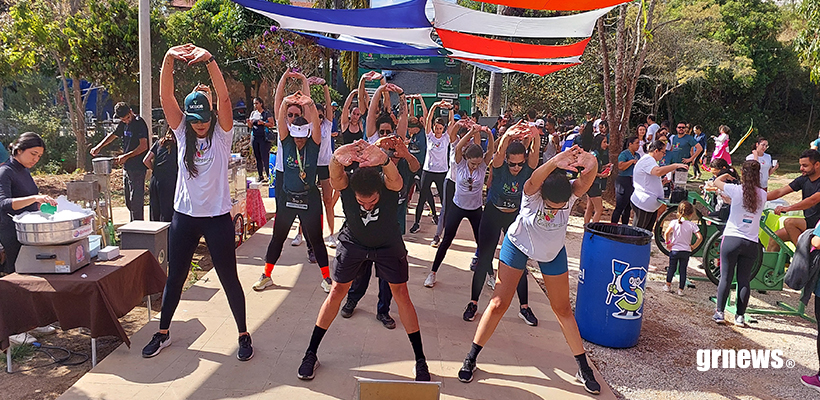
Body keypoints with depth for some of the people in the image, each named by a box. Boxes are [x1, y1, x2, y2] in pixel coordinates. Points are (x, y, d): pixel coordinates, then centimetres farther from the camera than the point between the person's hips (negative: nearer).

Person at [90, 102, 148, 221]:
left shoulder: (139, 123, -12)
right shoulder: (124, 124, 13)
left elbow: (143, 146, -19)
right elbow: (113, 135, 28)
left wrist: (126, 156, -19)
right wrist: (99, 147, 15)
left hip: (137, 167, -9)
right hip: (127, 167, 9)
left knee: (136, 201, -8)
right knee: (128, 201, 14)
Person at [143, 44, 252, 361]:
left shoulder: (222, 134, -5)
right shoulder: (183, 133, 4)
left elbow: (224, 98, -20)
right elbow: (166, 98, -9)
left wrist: (209, 60, -31)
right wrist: (168, 60, -23)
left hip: (217, 217, -3)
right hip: (184, 216, 4)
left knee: (229, 278, 4)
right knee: (175, 277, 15)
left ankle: (243, 335, 20)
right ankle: (163, 333, 33)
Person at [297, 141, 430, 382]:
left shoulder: (389, 185, -32)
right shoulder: (346, 183, -29)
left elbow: (394, 177, -56)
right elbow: (335, 177, -52)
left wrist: (383, 160, -79)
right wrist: (336, 159, -76)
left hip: (388, 245, -1)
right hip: (353, 242, 1)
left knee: (401, 295, -1)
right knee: (336, 292, 4)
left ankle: (420, 359, 14)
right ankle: (311, 353, 20)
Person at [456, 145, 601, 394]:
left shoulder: (571, 194, -27)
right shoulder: (532, 194, -33)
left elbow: (586, 180, -48)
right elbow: (534, 180, -56)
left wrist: (590, 164, -71)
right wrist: (554, 163, -75)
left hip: (553, 253, 2)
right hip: (519, 245, -2)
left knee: (563, 309, 11)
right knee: (498, 304, -1)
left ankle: (583, 368, 26)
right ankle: (471, 359, 14)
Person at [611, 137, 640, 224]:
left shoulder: (637, 155, 16)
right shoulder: (624, 154, -8)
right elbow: (621, 166, -22)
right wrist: (632, 161, -16)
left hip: (634, 183, 8)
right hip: (624, 182, -8)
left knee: (629, 207, 11)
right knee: (620, 207, -8)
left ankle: (625, 226, 18)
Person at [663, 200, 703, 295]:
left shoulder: (674, 222, -7)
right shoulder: (692, 225, -5)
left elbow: (666, 233, -19)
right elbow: (700, 237, -10)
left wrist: (668, 243, -6)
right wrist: (693, 247, 1)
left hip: (674, 249, 0)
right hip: (686, 251, 1)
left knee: (671, 268, 15)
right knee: (683, 270, 9)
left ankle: (668, 285, 24)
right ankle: (680, 289, 12)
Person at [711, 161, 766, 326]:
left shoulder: (736, 190, -9)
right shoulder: (762, 195, 1)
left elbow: (717, 181, 7)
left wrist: (729, 173, 24)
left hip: (731, 239, -3)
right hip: (751, 243, 3)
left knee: (725, 278, 4)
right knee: (744, 280, 8)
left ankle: (719, 313, 7)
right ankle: (740, 316, 12)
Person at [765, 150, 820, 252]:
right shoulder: (803, 179, 7)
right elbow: (780, 192, 2)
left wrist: (788, 208, -43)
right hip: (808, 222, 7)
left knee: (789, 222, -28)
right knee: (775, 236, -4)